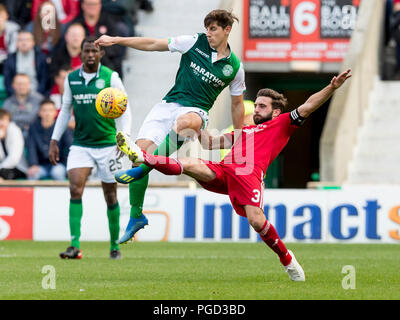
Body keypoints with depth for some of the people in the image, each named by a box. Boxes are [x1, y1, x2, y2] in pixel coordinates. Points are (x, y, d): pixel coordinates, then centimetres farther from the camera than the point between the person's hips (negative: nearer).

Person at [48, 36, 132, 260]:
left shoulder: (111, 77, -4)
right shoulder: (71, 79, 6)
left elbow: (124, 109, -2)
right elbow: (65, 110, 16)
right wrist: (54, 140, 12)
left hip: (107, 144, -2)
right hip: (80, 145, 2)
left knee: (110, 196, 6)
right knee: (75, 189, -16)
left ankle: (115, 245, 21)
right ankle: (75, 246, -18)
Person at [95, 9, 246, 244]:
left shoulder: (235, 67, 7)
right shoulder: (195, 42, 6)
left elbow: (237, 104, 19)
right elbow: (154, 45, 9)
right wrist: (116, 40, 4)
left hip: (196, 111, -3)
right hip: (169, 104, 3)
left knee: (185, 122, -41)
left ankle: (141, 170, -41)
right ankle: (136, 216, 0)